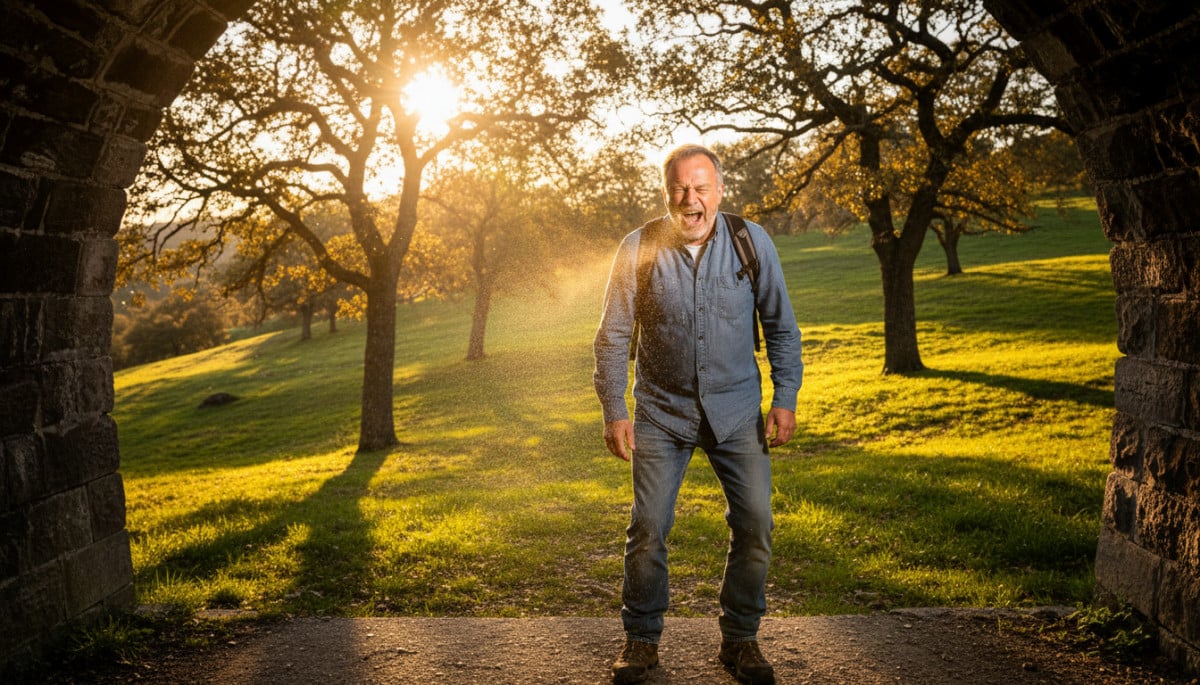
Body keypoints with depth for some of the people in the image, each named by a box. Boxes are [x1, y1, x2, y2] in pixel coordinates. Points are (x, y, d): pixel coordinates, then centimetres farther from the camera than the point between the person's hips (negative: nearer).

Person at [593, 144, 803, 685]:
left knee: (754, 525, -1)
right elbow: (613, 337, -2)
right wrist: (614, 412, -7)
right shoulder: (639, 248, -8)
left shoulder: (752, 241, -6)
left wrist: (785, 398, -3)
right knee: (648, 528, -2)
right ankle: (641, 640, 18)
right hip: (662, 410, -1)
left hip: (736, 410, 1)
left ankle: (740, 639, 18)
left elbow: (780, 326, 3)